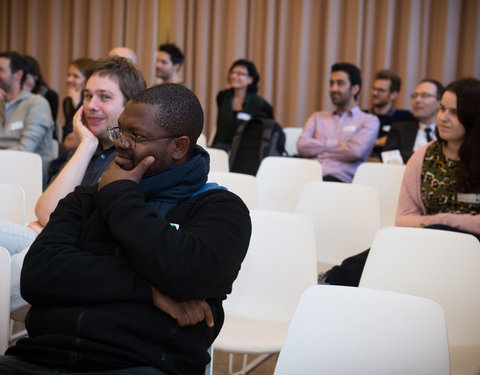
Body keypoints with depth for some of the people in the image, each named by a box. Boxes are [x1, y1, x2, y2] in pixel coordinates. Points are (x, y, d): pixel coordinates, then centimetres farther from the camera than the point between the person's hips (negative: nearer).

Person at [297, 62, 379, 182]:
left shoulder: (369, 120, 15)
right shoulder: (317, 117, 28)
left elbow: (356, 151, -4)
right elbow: (302, 146, 10)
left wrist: (318, 151, 4)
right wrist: (335, 143, 0)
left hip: (340, 180, -3)